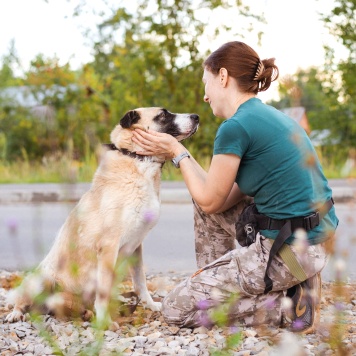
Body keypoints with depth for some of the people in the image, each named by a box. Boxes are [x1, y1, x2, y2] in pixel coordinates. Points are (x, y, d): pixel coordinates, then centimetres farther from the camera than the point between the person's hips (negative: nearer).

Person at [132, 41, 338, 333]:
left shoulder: (236, 127, -15)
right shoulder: (272, 116, 13)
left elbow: (210, 201, -5)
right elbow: (226, 199, 13)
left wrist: (177, 152, 6)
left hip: (288, 251, -9)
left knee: (176, 309, 0)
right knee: (206, 201, 23)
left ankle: (289, 306, -3)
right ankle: (218, 285, 24)